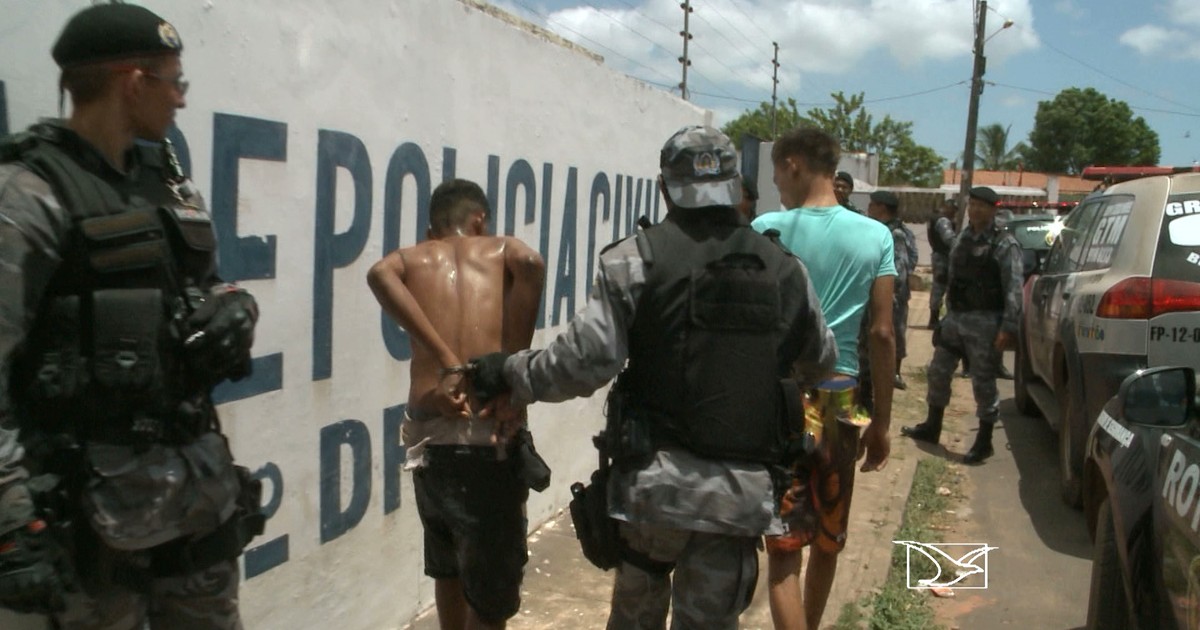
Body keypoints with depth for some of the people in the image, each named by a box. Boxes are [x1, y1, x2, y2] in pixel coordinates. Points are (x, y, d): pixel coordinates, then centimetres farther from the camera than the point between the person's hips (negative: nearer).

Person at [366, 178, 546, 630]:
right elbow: (530, 263, -14)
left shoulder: (410, 258, 15)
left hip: (427, 435, 3)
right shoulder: (502, 250, 12)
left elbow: (379, 274, -10)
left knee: (448, 568, 27)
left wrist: (446, 362, -13)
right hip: (491, 435, -3)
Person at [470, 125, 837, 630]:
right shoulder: (784, 269, 5)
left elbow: (586, 360, -14)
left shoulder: (637, 260, -7)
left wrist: (509, 375, 2)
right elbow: (821, 361, 17)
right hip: (744, 491, 2)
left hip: (655, 480, -2)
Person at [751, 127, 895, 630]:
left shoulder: (767, 229, -6)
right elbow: (882, 335, 0)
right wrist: (882, 422, 7)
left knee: (784, 546, 1)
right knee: (827, 541, 19)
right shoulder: (875, 237, 1)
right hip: (839, 397, 3)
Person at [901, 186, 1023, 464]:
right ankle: (931, 428, 29)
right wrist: (948, 312, 15)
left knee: (983, 381, 1)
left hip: (984, 322, -7)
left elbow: (1014, 290, -14)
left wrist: (1008, 328, -20)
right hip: (955, 317, 7)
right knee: (939, 371, 13)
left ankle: (984, 442, 14)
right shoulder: (963, 239, 11)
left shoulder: (1004, 245, -10)